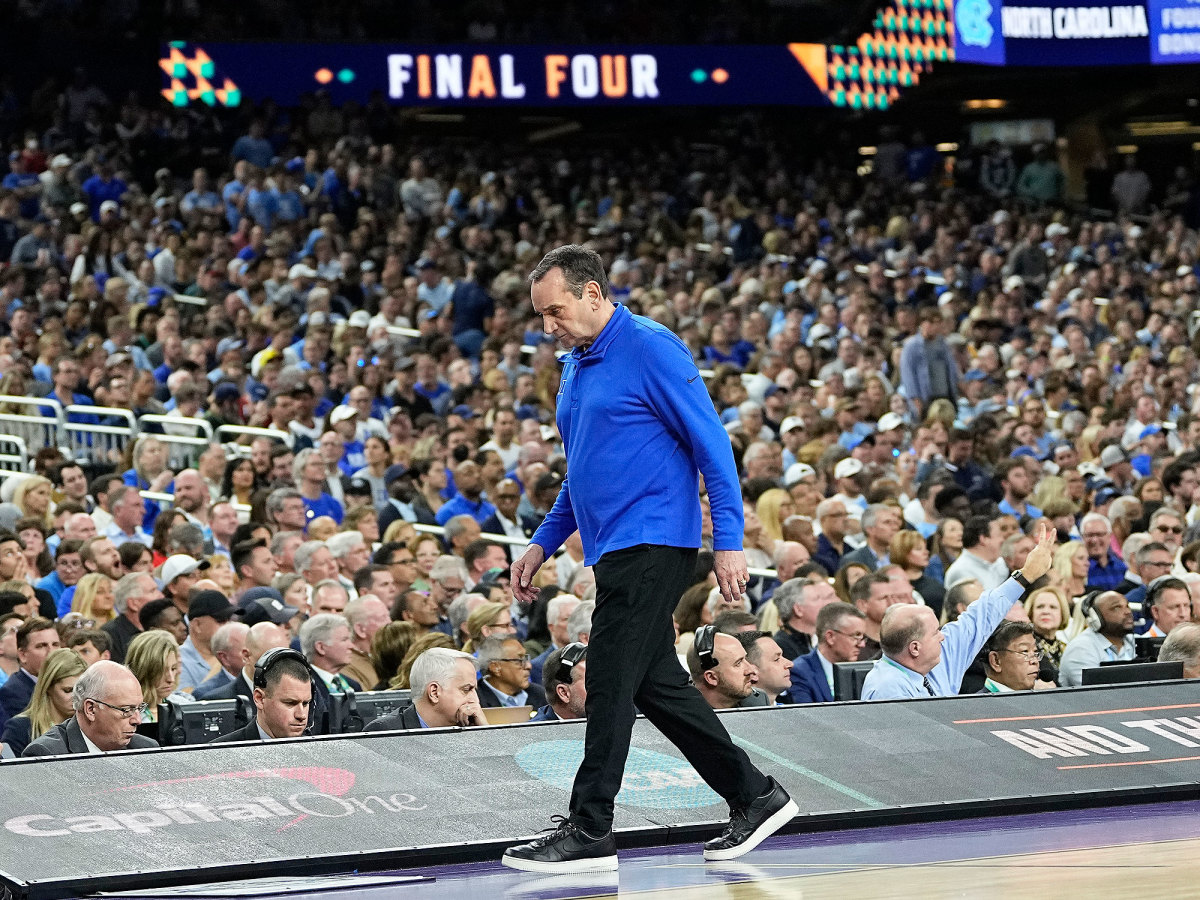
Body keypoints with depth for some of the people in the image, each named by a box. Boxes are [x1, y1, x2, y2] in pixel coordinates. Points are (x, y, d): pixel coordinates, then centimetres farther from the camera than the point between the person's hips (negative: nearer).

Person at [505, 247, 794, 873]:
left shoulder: (651, 350, -11)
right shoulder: (575, 367, 16)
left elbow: (713, 446, -13)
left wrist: (727, 542, -17)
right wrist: (543, 544, 19)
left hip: (652, 545, -9)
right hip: (615, 551, 9)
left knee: (610, 683, -8)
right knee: (656, 685, 10)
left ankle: (589, 833, -3)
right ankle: (755, 798, 20)